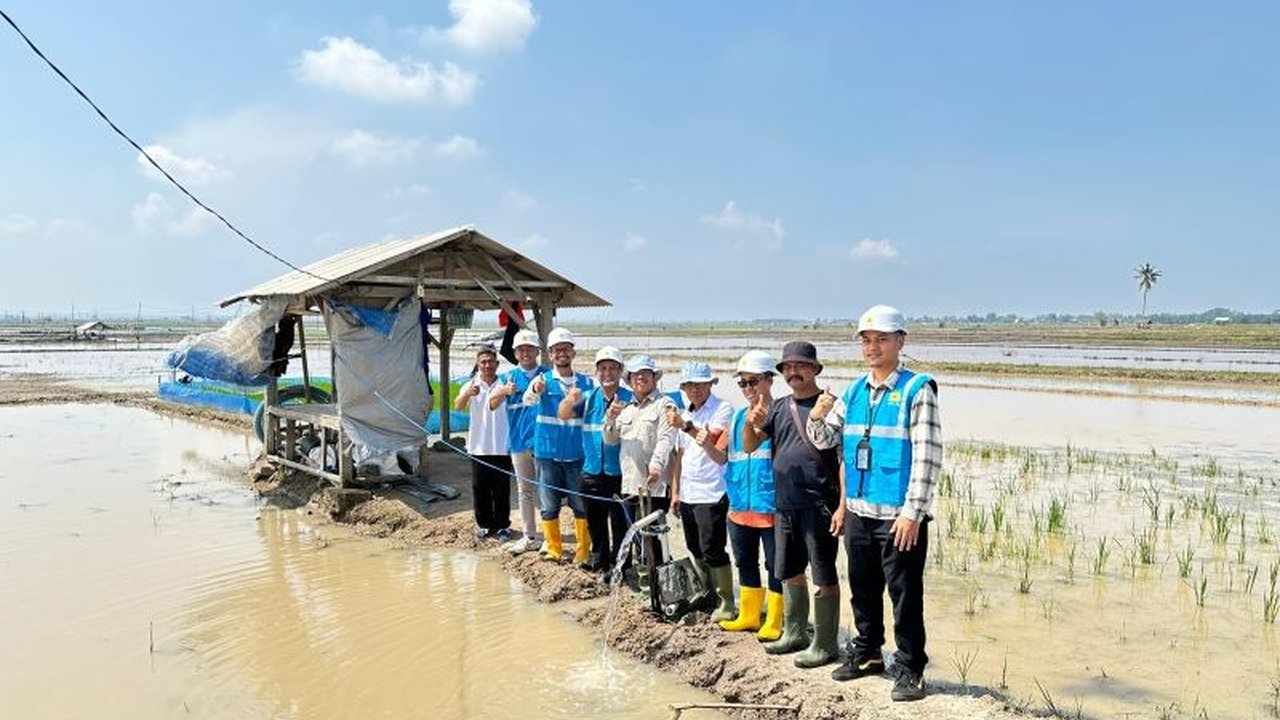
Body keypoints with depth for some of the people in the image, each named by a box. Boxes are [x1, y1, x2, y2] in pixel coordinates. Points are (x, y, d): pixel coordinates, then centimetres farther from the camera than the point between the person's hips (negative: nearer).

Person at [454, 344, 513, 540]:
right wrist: (467, 394, -38)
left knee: (501, 489, 6)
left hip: (501, 447, -1)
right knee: (480, 488, 9)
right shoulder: (471, 385, 0)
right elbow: (458, 406, -17)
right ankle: (484, 524, 24)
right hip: (478, 447, 1)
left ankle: (502, 525, 19)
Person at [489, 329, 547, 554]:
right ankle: (529, 537, 23)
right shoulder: (509, 376, 7)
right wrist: (504, 391, -24)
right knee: (525, 491, 12)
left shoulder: (547, 374, 2)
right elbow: (492, 404, -2)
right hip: (519, 442, 3)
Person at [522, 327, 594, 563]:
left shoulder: (587, 383, 5)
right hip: (548, 454, -1)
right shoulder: (543, 380, 0)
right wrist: (535, 390, -45)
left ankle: (583, 550, 16)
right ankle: (554, 549, 21)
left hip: (577, 455, 1)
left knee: (582, 505, 4)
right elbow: (528, 400, -20)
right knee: (549, 506, 7)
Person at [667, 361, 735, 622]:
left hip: (711, 493, -8)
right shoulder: (685, 414, 15)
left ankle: (727, 602, 7)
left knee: (713, 551, -6)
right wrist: (675, 490, 17)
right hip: (687, 493, 8)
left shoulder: (722, 409, -8)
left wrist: (685, 426, -34)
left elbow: (711, 440, -23)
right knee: (696, 551, 15)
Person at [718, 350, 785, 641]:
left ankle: (774, 622, 16)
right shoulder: (738, 417, 11)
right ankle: (748, 616, 32)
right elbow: (726, 456, 16)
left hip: (771, 507, -7)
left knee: (775, 566, 5)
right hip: (740, 506, 7)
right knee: (745, 563, 18)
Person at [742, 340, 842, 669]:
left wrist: (842, 505, -15)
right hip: (785, 506, 7)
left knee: (824, 576, 1)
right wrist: (750, 423, -10)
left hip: (818, 506, -7)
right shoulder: (778, 407, 11)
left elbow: (844, 458, -9)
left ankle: (825, 644, 12)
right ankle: (795, 633, 33)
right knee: (790, 573, 17)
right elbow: (749, 447, 11)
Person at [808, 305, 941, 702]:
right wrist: (817, 416, -9)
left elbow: (928, 456, -13)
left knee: (905, 595, 3)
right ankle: (867, 653, 35)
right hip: (858, 512, 6)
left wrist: (912, 513, -17)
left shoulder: (917, 389, -9)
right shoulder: (854, 392, 9)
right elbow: (824, 440, 14)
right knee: (863, 590, 18)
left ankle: (909, 669, 18)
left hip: (899, 516, -6)